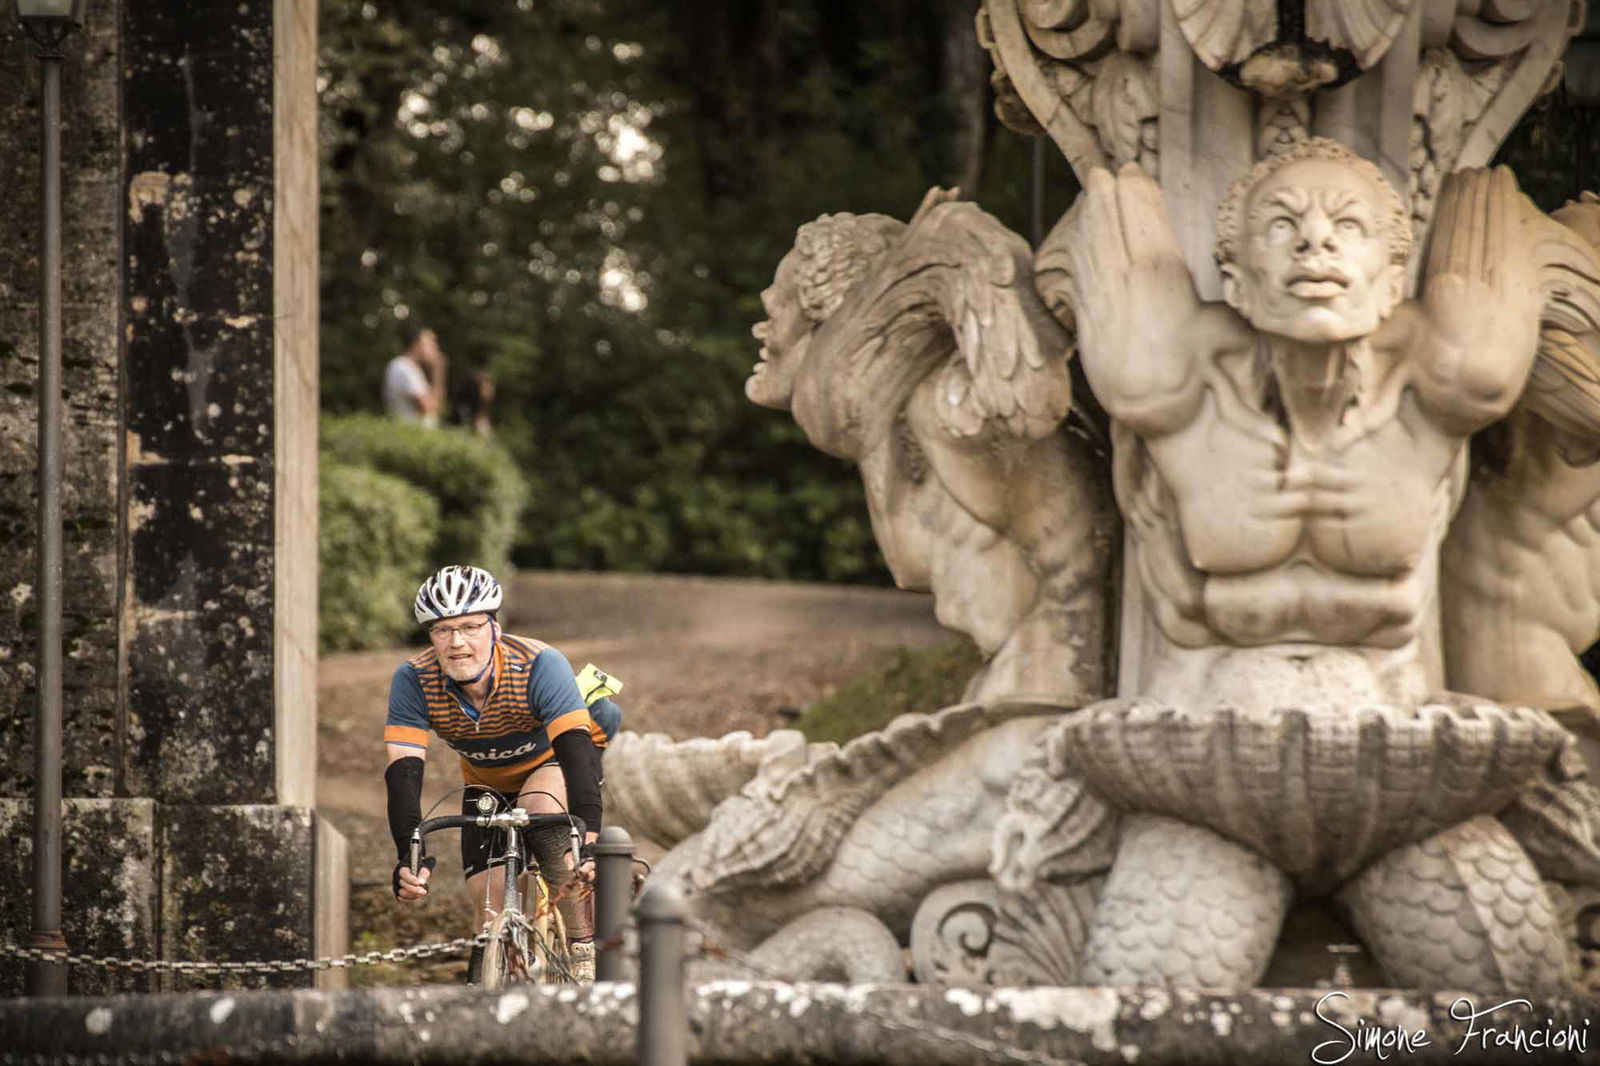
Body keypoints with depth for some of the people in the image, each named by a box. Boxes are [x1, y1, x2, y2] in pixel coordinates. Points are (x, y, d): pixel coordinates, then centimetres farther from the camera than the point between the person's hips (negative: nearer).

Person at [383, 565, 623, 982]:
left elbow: (576, 751, -45)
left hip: (556, 762, -3)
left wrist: (587, 841, -59)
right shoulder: (414, 681, -28)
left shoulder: (540, 665, -36)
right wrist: (410, 857, -48)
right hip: (487, 782, 3)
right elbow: (403, 772, -33)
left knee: (540, 812, -34)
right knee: (489, 899, -12)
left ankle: (585, 949, -24)